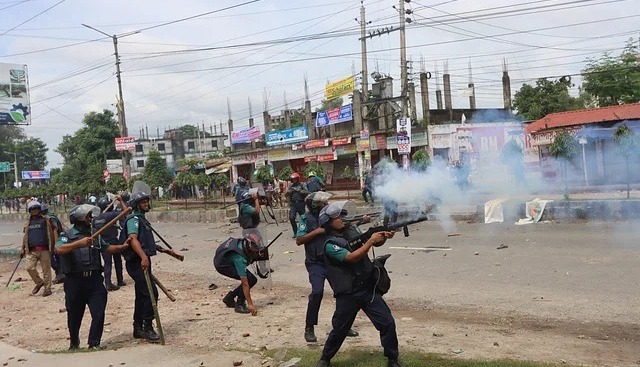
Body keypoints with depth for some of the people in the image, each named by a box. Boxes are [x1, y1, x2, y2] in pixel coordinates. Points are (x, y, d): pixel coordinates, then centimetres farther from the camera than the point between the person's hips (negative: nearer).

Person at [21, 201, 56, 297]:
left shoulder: (46, 220, 4)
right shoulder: (28, 223, 16)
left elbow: (52, 233, 1)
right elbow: (25, 236, 22)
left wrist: (54, 245, -7)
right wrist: (22, 248, 16)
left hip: (44, 250, -3)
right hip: (31, 250, 3)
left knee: (46, 269, 0)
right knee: (30, 267, -9)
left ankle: (47, 288, 9)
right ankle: (39, 282, 14)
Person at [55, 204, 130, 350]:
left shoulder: (94, 235, 13)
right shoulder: (67, 235, -5)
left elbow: (107, 248, 17)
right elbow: (59, 249, -23)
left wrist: (122, 246, 0)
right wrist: (79, 243, -34)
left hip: (94, 279, 4)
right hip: (75, 281, -3)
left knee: (99, 313, -5)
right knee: (74, 315, 13)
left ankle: (94, 343, 7)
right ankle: (74, 342, 37)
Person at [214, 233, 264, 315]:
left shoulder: (246, 243, -20)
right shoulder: (239, 258, -39)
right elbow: (244, 283, -37)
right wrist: (250, 304, -36)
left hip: (230, 261, 8)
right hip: (222, 265, -8)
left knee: (253, 280, 1)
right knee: (249, 279, -25)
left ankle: (229, 298, 14)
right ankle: (239, 304, -10)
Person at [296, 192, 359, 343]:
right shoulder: (306, 219, -7)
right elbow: (299, 241, -14)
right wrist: (318, 231, -19)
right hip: (316, 263, -5)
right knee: (317, 292, -20)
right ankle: (309, 328, -5)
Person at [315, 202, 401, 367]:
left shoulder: (353, 230, 5)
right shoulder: (330, 245, -14)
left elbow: (375, 243, 6)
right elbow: (352, 257, -25)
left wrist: (383, 236, -16)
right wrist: (371, 240, -26)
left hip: (369, 289, 5)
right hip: (347, 295, -5)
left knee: (388, 323, -1)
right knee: (339, 330, 10)